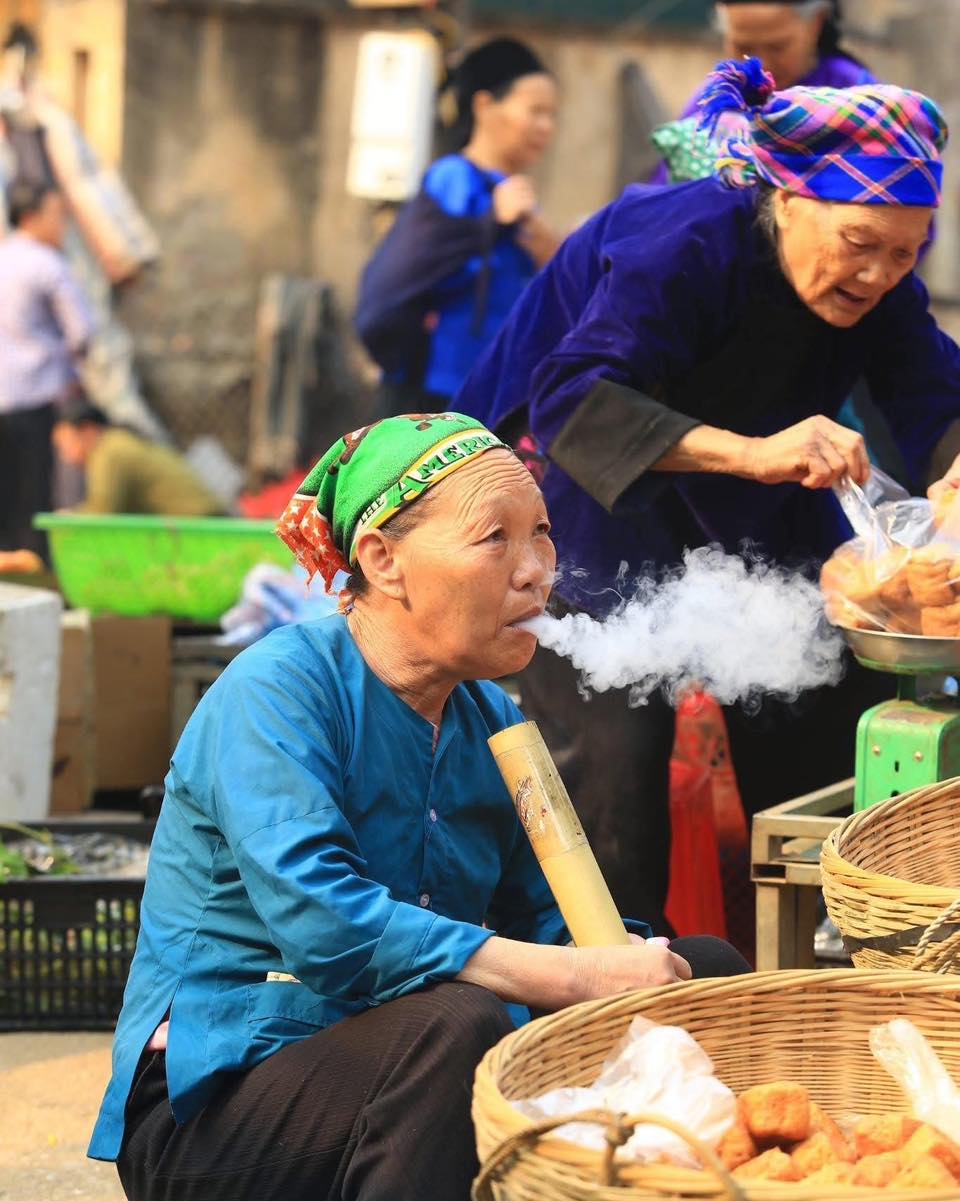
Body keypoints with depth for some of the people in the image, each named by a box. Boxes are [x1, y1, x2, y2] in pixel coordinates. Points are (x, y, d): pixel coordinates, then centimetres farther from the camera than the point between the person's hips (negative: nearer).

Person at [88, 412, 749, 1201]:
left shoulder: (490, 721, 8)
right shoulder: (281, 687, -17)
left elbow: (542, 919, 6)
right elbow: (321, 923, -31)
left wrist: (627, 960, -19)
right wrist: (579, 978, -33)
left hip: (386, 1062, 8)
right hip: (211, 1105, -7)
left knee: (705, 970, 0)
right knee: (454, 1022, -36)